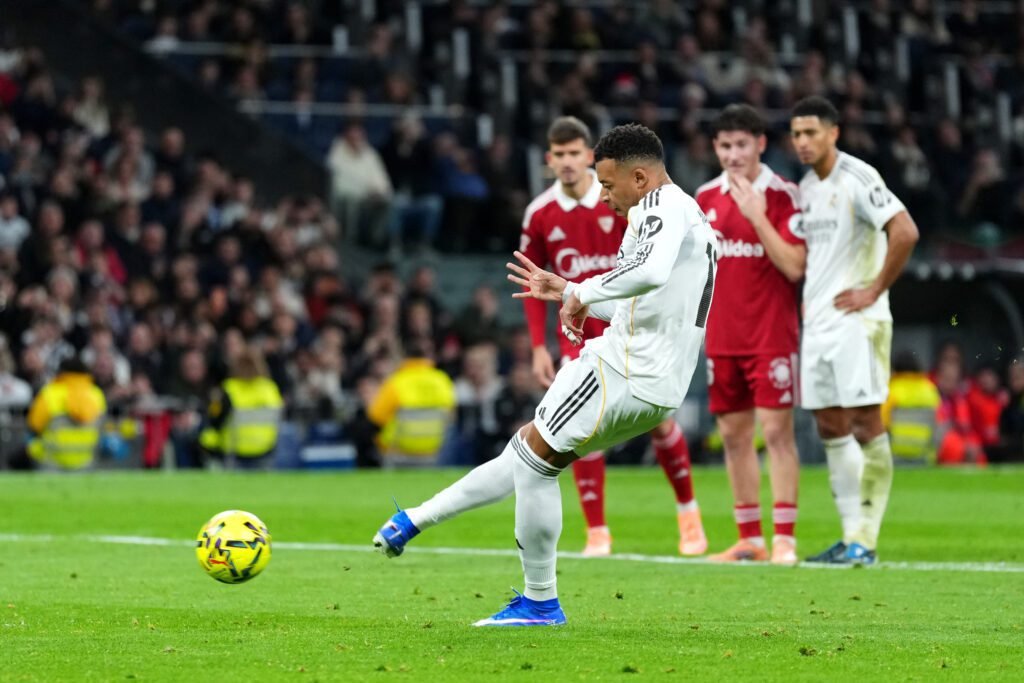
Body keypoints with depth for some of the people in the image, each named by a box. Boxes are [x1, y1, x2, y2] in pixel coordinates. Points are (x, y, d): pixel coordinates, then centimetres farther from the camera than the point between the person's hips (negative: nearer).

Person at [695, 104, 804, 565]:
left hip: (772, 334, -5)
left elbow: (794, 267, -14)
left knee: (777, 430, -9)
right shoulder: (706, 198, 9)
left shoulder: (783, 196, -7)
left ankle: (784, 538, -7)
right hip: (722, 337, 5)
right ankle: (749, 539, 14)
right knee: (733, 435, 7)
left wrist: (758, 218, -21)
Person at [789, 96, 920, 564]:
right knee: (830, 428, 8)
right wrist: (807, 296, 15)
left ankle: (865, 541, -6)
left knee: (865, 425, -7)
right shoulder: (805, 188, 14)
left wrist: (875, 290, -17)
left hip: (856, 320, -9)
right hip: (817, 322, 9)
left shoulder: (857, 179, -12)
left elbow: (905, 232, -22)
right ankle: (851, 534, 14)